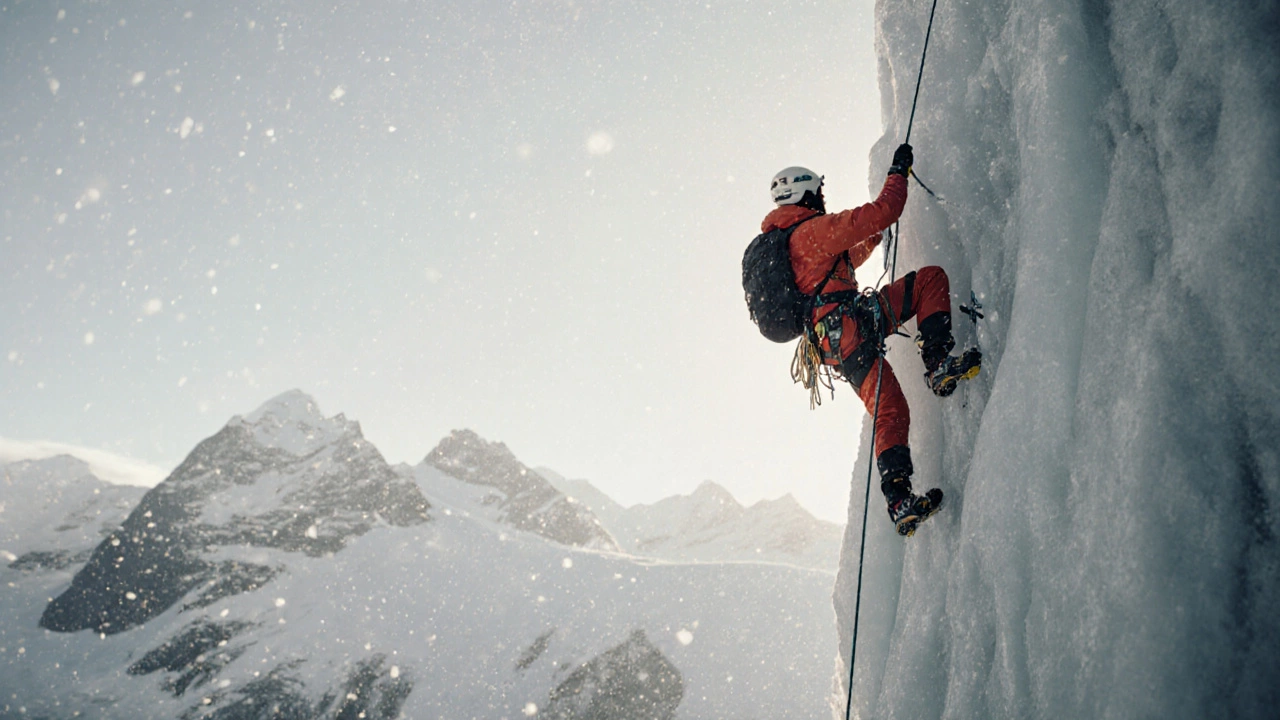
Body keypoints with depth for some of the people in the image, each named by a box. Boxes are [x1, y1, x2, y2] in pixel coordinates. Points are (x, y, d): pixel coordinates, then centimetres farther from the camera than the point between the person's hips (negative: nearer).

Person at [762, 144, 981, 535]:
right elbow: (881, 213, -9)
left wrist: (875, 234, 45)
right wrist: (899, 171, 7)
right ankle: (938, 363, -16)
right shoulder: (813, 230, -3)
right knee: (931, 278, -3)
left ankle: (899, 500, -3)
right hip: (848, 323, -9)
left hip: (831, 343, 9)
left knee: (889, 412, 3)